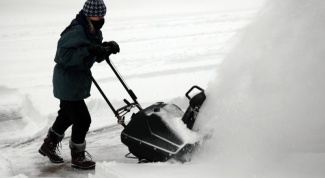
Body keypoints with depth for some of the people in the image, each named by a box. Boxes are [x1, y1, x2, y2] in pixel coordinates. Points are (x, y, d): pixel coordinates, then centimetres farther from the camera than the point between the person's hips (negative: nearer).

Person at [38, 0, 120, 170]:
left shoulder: (93, 32, 7)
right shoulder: (76, 33, -25)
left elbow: (97, 57, 11)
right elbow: (65, 55, -34)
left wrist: (108, 48, -9)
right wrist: (89, 51, -40)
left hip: (76, 81, 10)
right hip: (68, 82, -10)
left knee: (67, 115, 24)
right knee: (82, 119, -5)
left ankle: (49, 145, 42)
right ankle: (78, 156, 14)